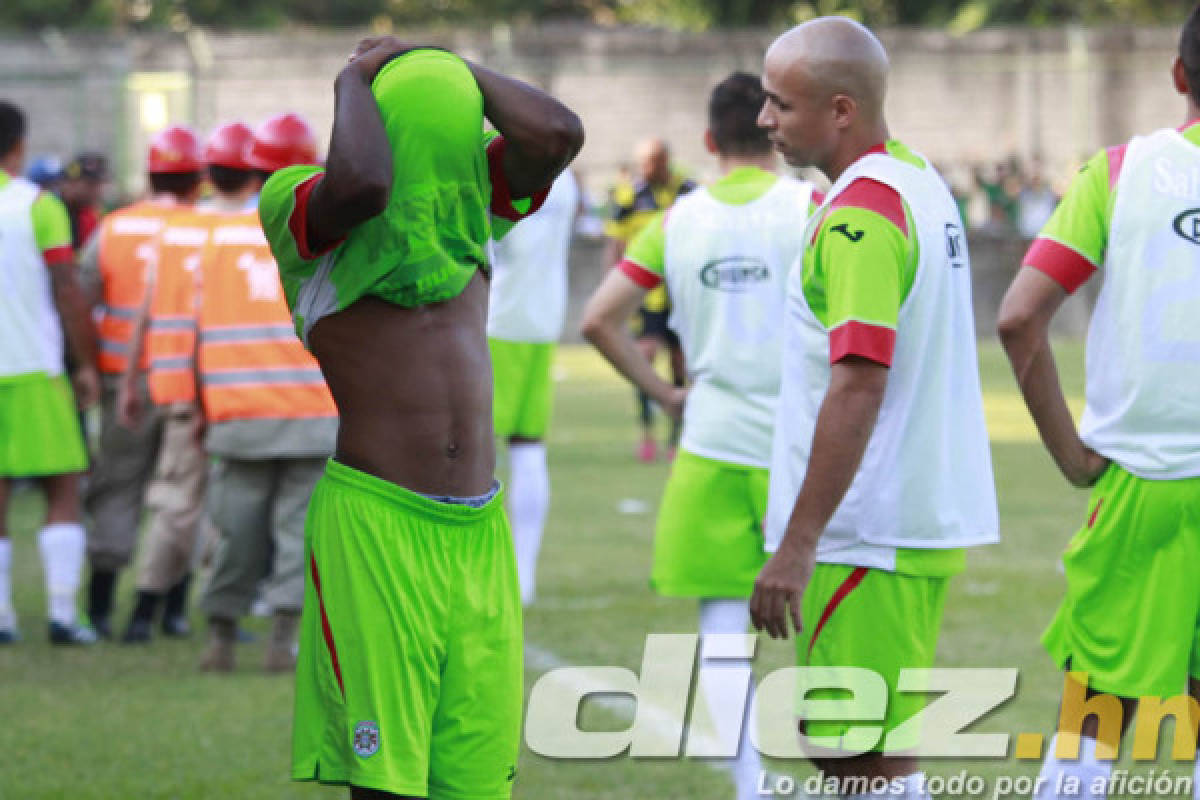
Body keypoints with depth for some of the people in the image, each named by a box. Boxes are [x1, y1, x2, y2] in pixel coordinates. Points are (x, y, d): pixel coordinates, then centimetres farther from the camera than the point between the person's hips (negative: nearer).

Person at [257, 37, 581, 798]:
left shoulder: (471, 192, 11)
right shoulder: (305, 212, -5)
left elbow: (558, 135, -6)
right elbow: (361, 183, -29)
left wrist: (447, 65, 2)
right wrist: (354, 83, -10)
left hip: (480, 532, 5)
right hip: (374, 523, -5)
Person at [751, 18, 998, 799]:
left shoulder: (858, 216, -17)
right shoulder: (921, 181, 13)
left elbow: (858, 386, -24)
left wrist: (796, 547, -24)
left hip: (866, 532, -10)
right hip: (926, 514, 10)